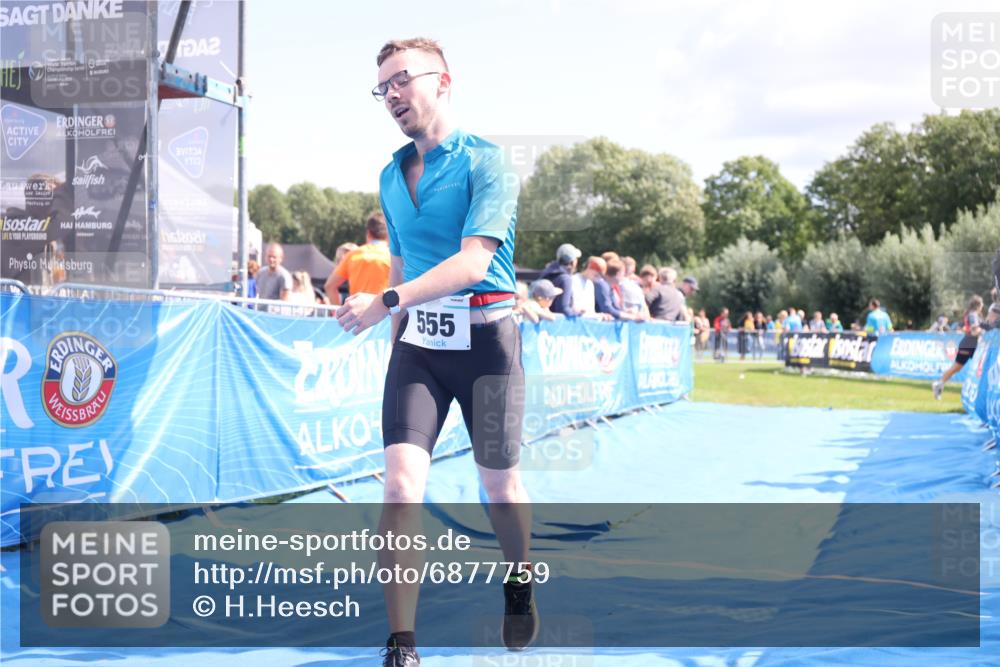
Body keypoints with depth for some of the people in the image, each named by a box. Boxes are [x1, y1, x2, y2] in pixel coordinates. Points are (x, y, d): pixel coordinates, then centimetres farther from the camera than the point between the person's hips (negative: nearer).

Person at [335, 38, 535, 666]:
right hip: (417, 340, 4)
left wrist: (385, 303, -29)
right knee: (401, 483, -11)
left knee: (499, 481, 10)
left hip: (485, 337, -4)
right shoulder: (391, 176, 11)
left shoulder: (485, 161, -9)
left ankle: (520, 586, 40)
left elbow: (472, 262, -21)